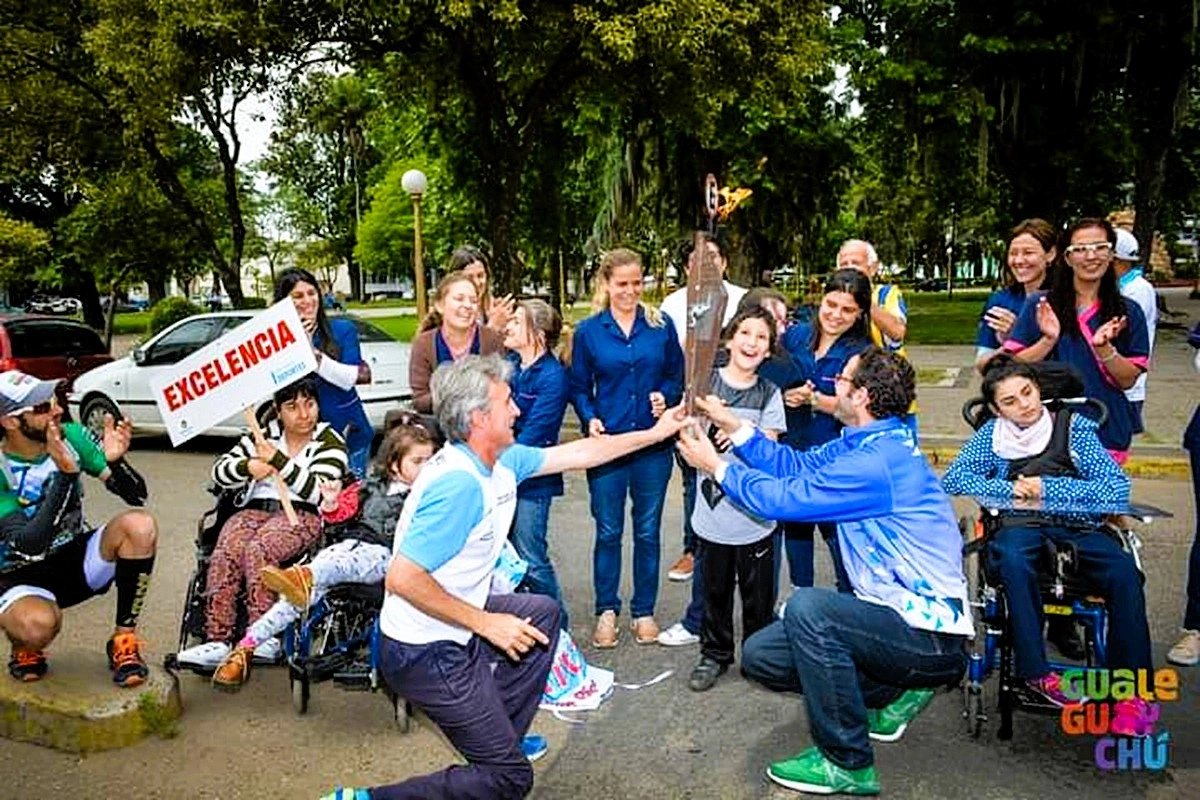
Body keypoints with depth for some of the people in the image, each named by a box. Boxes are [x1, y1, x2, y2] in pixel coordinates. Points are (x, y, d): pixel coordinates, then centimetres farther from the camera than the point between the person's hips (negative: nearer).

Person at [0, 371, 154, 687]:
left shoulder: (71, 436, -9)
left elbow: (136, 495, -8)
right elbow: (30, 545, -31)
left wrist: (115, 460, -30)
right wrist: (66, 475, -39)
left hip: (75, 559, 4)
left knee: (140, 526, -25)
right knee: (39, 622, -37)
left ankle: (123, 641, -11)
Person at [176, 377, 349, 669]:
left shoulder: (330, 441, 6)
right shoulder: (264, 435, 20)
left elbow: (318, 491, -9)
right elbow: (219, 472, 15)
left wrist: (278, 461, -11)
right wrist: (248, 467, -6)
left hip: (302, 514, -4)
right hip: (256, 509, 5)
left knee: (257, 550, -34)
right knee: (223, 554, -26)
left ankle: (264, 637, -33)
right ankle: (217, 642, -30)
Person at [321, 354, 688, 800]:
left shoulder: (501, 461, 0)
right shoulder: (460, 484, -28)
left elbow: (578, 454, 11)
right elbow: (402, 578, -29)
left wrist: (657, 432, 16)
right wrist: (486, 623, -23)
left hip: (457, 624, 9)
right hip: (427, 652, -9)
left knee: (542, 612, 26)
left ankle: (499, 736, 30)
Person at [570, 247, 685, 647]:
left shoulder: (661, 325, 2)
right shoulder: (588, 331, 1)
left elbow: (676, 375, 8)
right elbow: (579, 388, 4)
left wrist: (666, 396, -12)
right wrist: (590, 419, -13)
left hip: (653, 442, 1)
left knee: (647, 531, 10)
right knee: (608, 531, 8)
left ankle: (644, 611, 26)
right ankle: (606, 610, 25)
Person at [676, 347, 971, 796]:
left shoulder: (877, 460, -26)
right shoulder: (867, 441, 5)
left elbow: (782, 498, -23)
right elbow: (795, 465, 9)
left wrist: (715, 466, -7)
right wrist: (729, 423, 6)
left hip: (931, 637, -9)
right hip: (903, 620, 9)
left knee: (807, 606, -33)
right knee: (759, 656, 3)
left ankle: (846, 763, -14)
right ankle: (893, 693, 17)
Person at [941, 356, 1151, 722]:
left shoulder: (1073, 427, 7)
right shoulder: (993, 434, 12)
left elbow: (1118, 487, -1)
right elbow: (953, 480, 4)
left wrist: (1049, 488, -9)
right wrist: (1008, 489, -8)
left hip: (1076, 527, 0)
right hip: (1020, 528, 0)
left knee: (1124, 571, -28)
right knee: (1012, 558, -35)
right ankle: (1034, 672, -28)